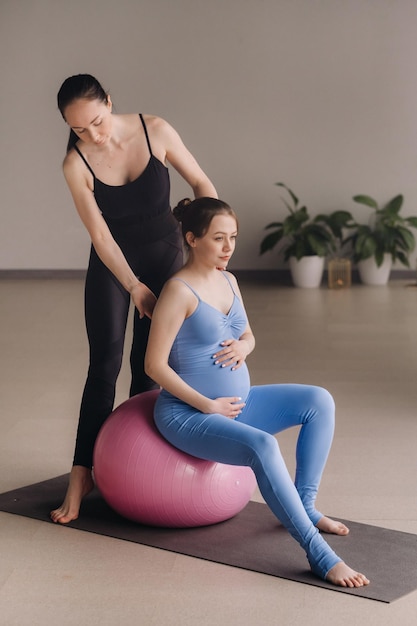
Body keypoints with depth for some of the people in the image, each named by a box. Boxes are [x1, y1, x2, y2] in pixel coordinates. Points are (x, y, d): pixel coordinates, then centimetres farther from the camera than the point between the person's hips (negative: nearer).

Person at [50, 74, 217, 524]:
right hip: (111, 260, -1)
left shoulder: (155, 131, -17)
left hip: (164, 251, 1)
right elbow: (101, 236, -18)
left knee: (148, 365, 1)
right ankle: (82, 473, -5)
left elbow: (200, 183, -7)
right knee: (104, 364, -9)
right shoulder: (76, 164, -20)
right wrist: (136, 288, -23)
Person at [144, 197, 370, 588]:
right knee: (262, 446, -34)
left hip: (236, 401, 9)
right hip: (188, 414, -9)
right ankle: (319, 554, -30)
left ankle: (304, 505, 1)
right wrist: (207, 405, -18)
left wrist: (242, 347, -4)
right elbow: (154, 365, -19)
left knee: (318, 401, -5)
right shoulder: (179, 291, -18)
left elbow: (248, 336, 21)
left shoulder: (228, 281, 7)